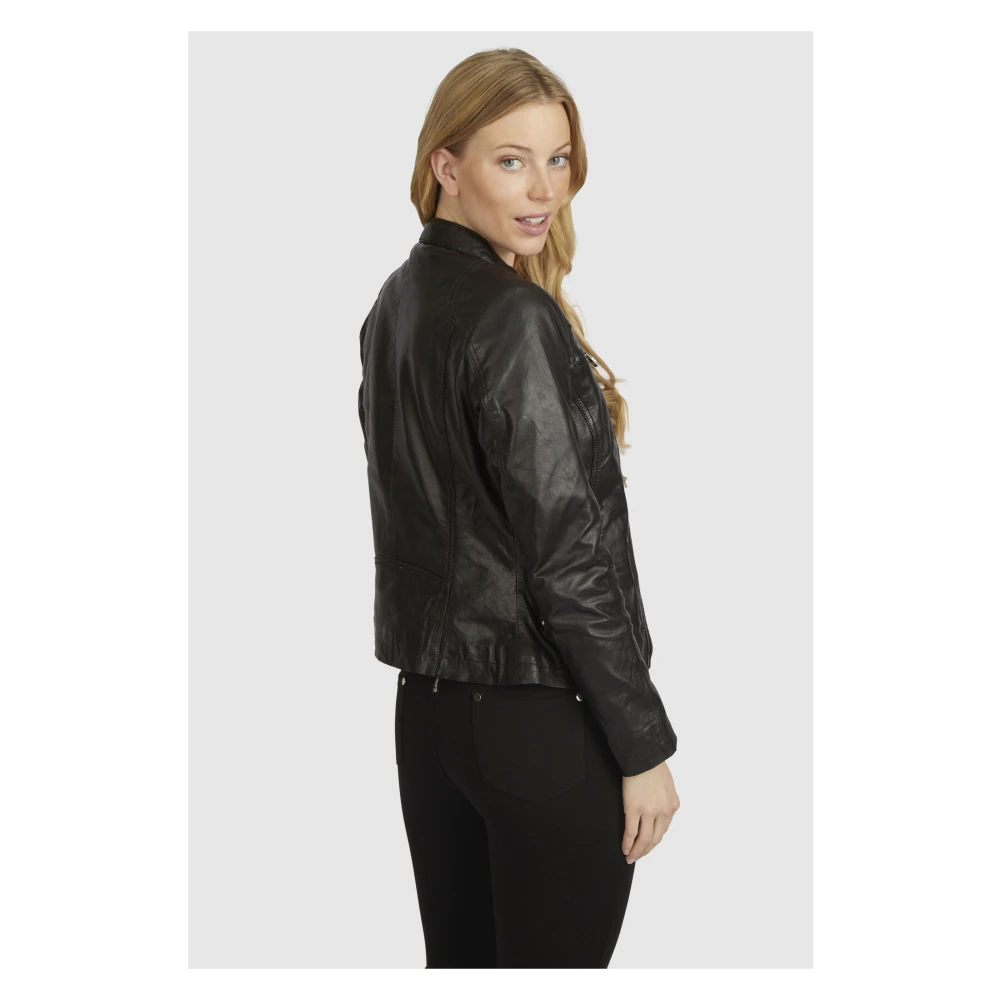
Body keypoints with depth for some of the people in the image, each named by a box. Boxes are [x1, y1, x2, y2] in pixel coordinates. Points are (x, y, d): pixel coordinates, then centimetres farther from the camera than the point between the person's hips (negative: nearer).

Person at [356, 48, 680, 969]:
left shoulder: (395, 305, 8)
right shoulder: (515, 320, -18)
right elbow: (568, 559, -20)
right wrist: (644, 746, -13)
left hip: (427, 706, 8)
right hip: (542, 720, -8)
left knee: (456, 958, 18)